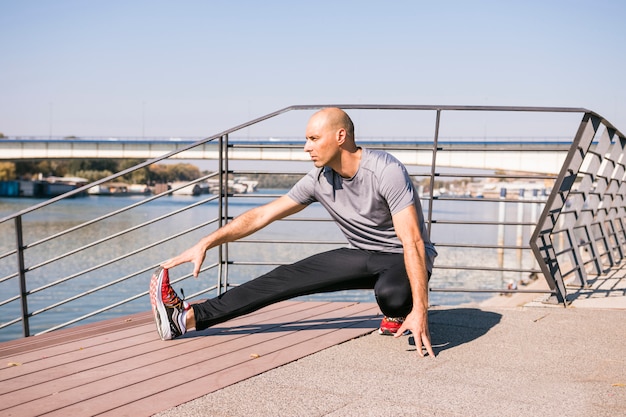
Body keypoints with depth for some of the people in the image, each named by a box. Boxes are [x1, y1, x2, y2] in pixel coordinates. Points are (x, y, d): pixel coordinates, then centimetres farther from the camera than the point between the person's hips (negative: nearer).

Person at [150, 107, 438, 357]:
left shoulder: (386, 172, -27)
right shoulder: (319, 180, -9)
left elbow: (412, 241, -30)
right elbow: (262, 215, -5)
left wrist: (419, 311, -37)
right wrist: (204, 244, -9)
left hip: (404, 259, -5)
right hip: (363, 256, 5)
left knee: (389, 292, -40)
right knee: (287, 278, -10)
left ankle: (400, 313, -2)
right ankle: (189, 318, -14)